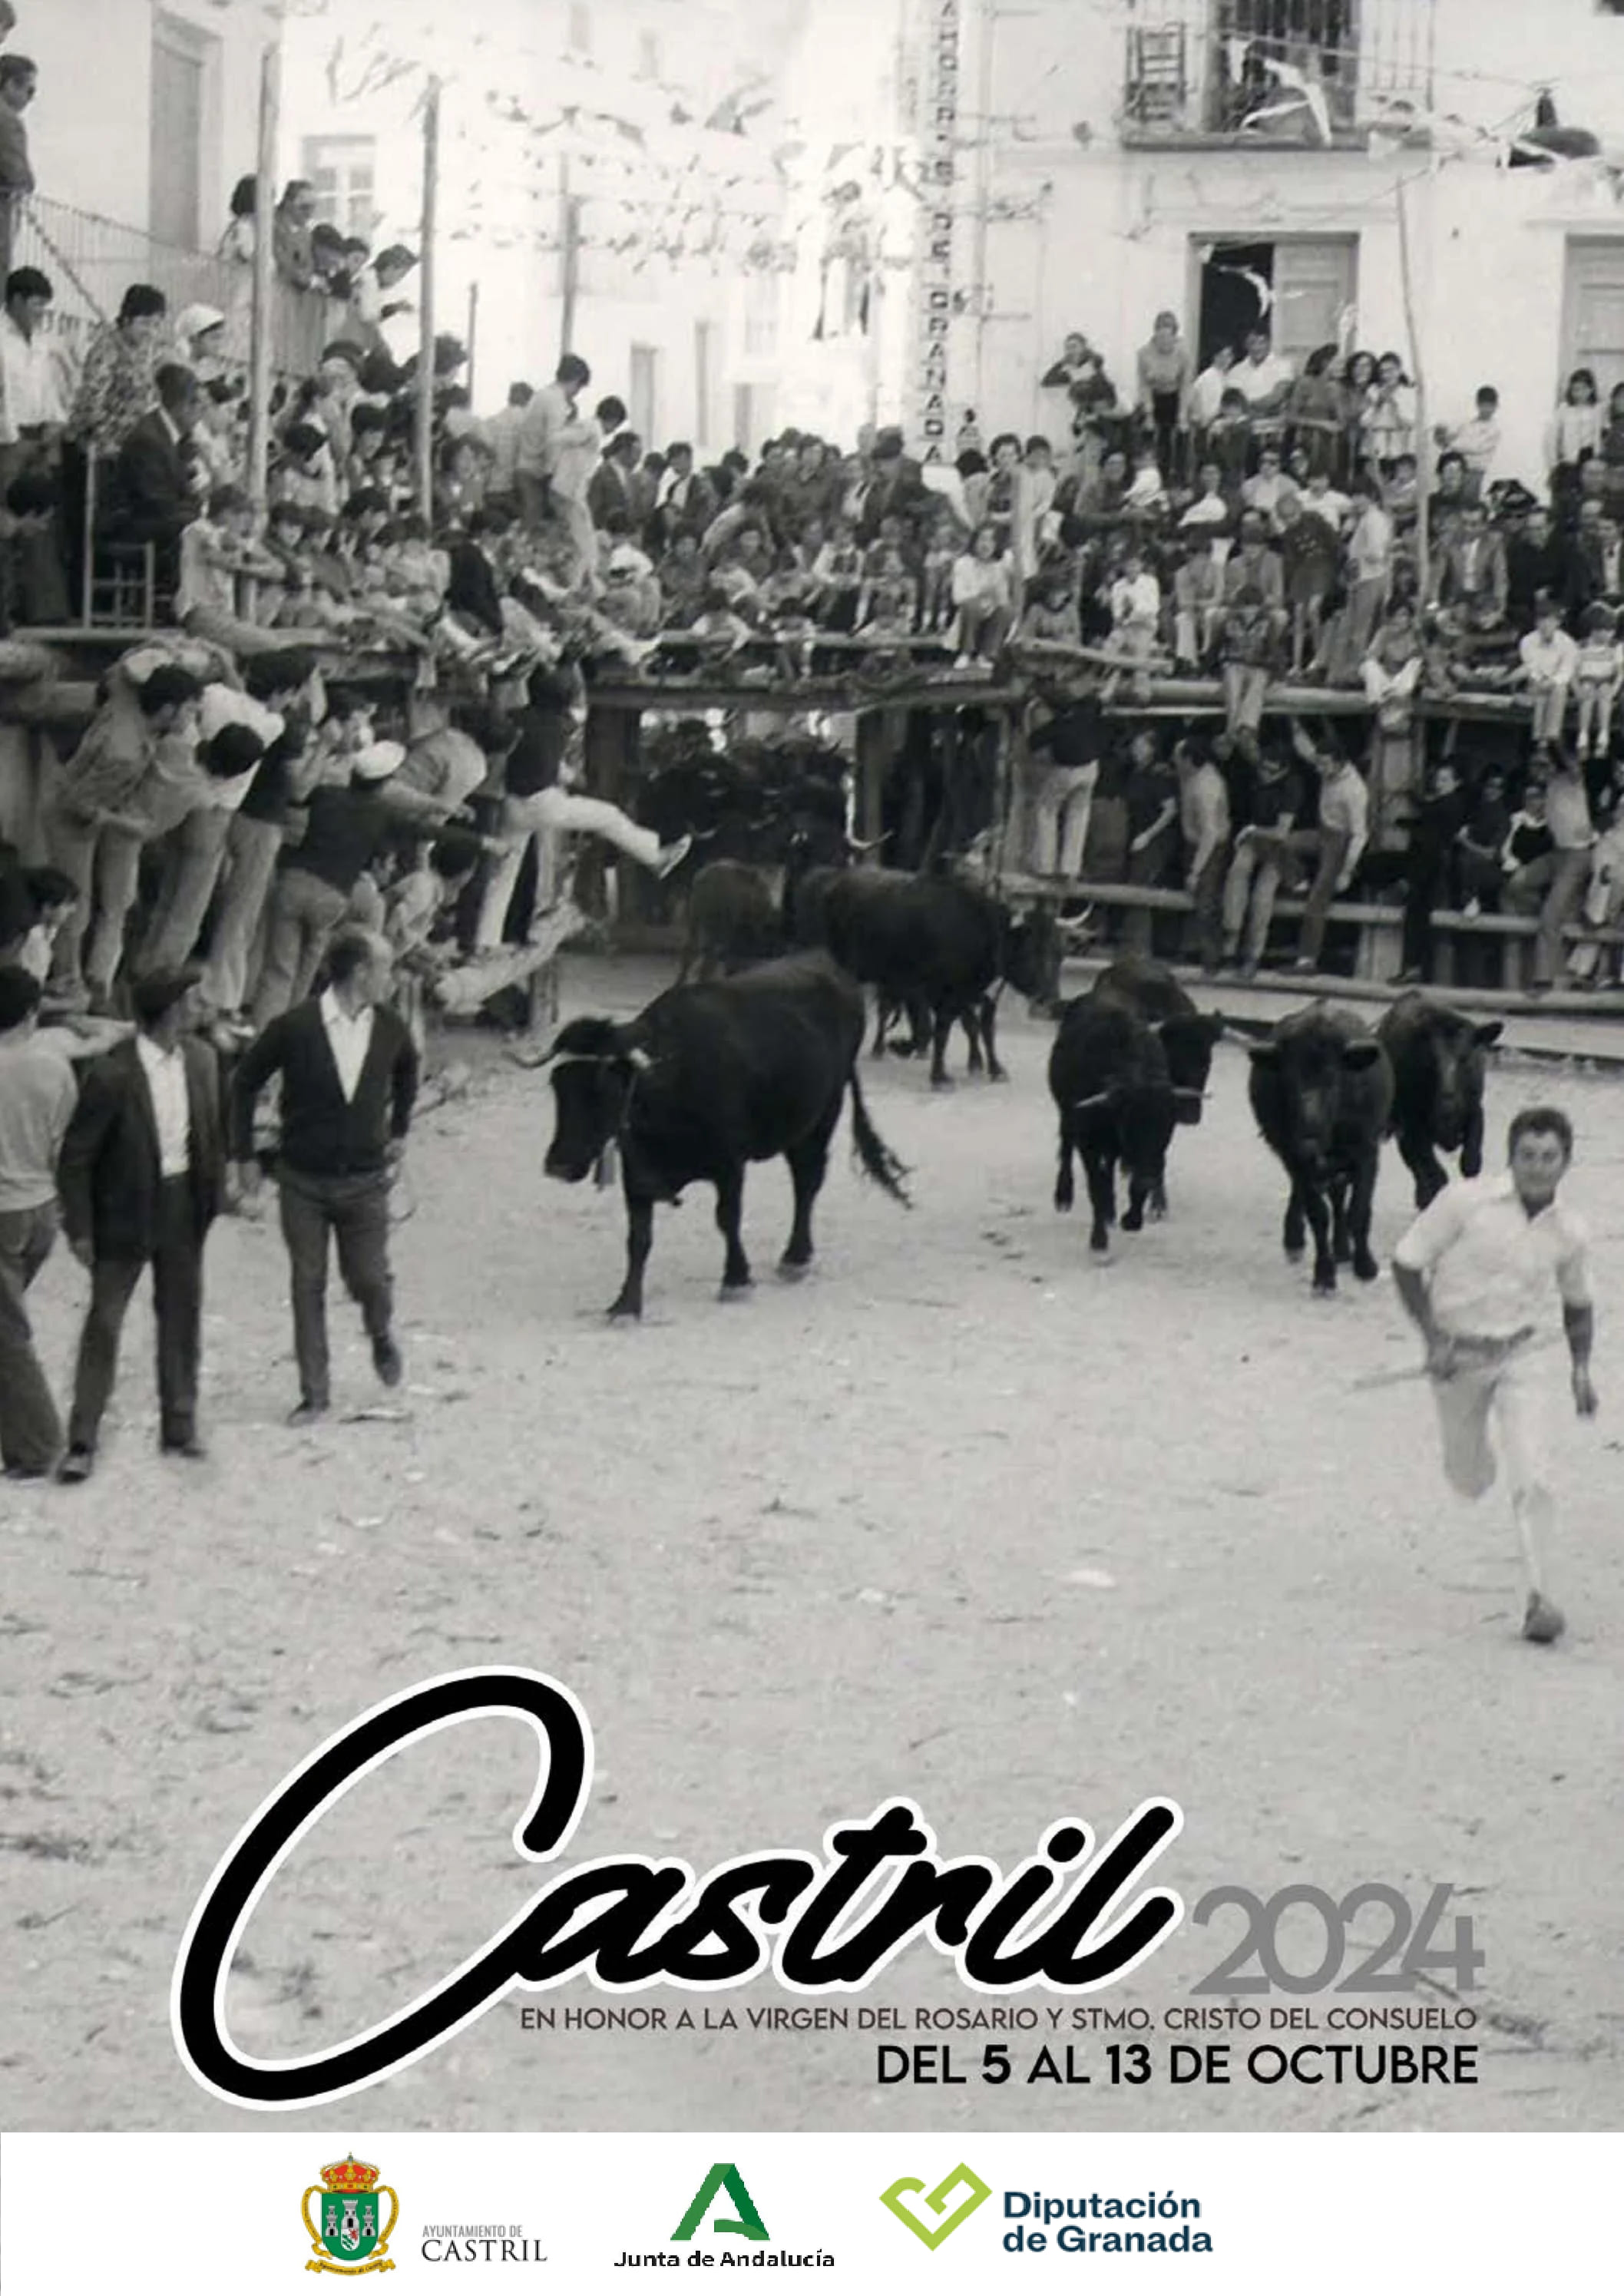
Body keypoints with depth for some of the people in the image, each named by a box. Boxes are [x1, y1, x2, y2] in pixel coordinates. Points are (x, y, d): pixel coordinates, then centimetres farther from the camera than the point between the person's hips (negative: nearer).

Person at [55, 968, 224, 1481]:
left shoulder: (200, 1059, -2)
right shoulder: (111, 1074, -20)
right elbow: (76, 1157, -13)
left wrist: (214, 1190, 8)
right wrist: (79, 1228, -12)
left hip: (183, 1206, 5)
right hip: (126, 1209, -5)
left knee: (181, 1318, 13)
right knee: (104, 1322, -1)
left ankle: (179, 1428, 26)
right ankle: (82, 1441, 4)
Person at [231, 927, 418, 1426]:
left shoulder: (391, 1030, -3)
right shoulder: (295, 1028, -13)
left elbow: (406, 1073, 22)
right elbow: (246, 1082, 0)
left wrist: (399, 1130, 18)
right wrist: (244, 1155, 1)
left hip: (365, 1179, 2)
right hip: (303, 1179, -2)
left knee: (369, 1280, -1)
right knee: (307, 1287, 2)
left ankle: (382, 1337, 33)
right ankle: (314, 1392, 12)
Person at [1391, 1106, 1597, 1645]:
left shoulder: (1569, 1233, -6)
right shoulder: (1466, 1202, -17)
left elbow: (1577, 1303, 13)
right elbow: (1407, 1263, -10)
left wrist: (1580, 1367, 0)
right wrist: (1433, 1339, -18)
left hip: (1518, 1356, 1)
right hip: (1456, 1355, -1)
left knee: (1532, 1479, -14)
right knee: (1468, 1479, 14)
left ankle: (1538, 1596, -7)